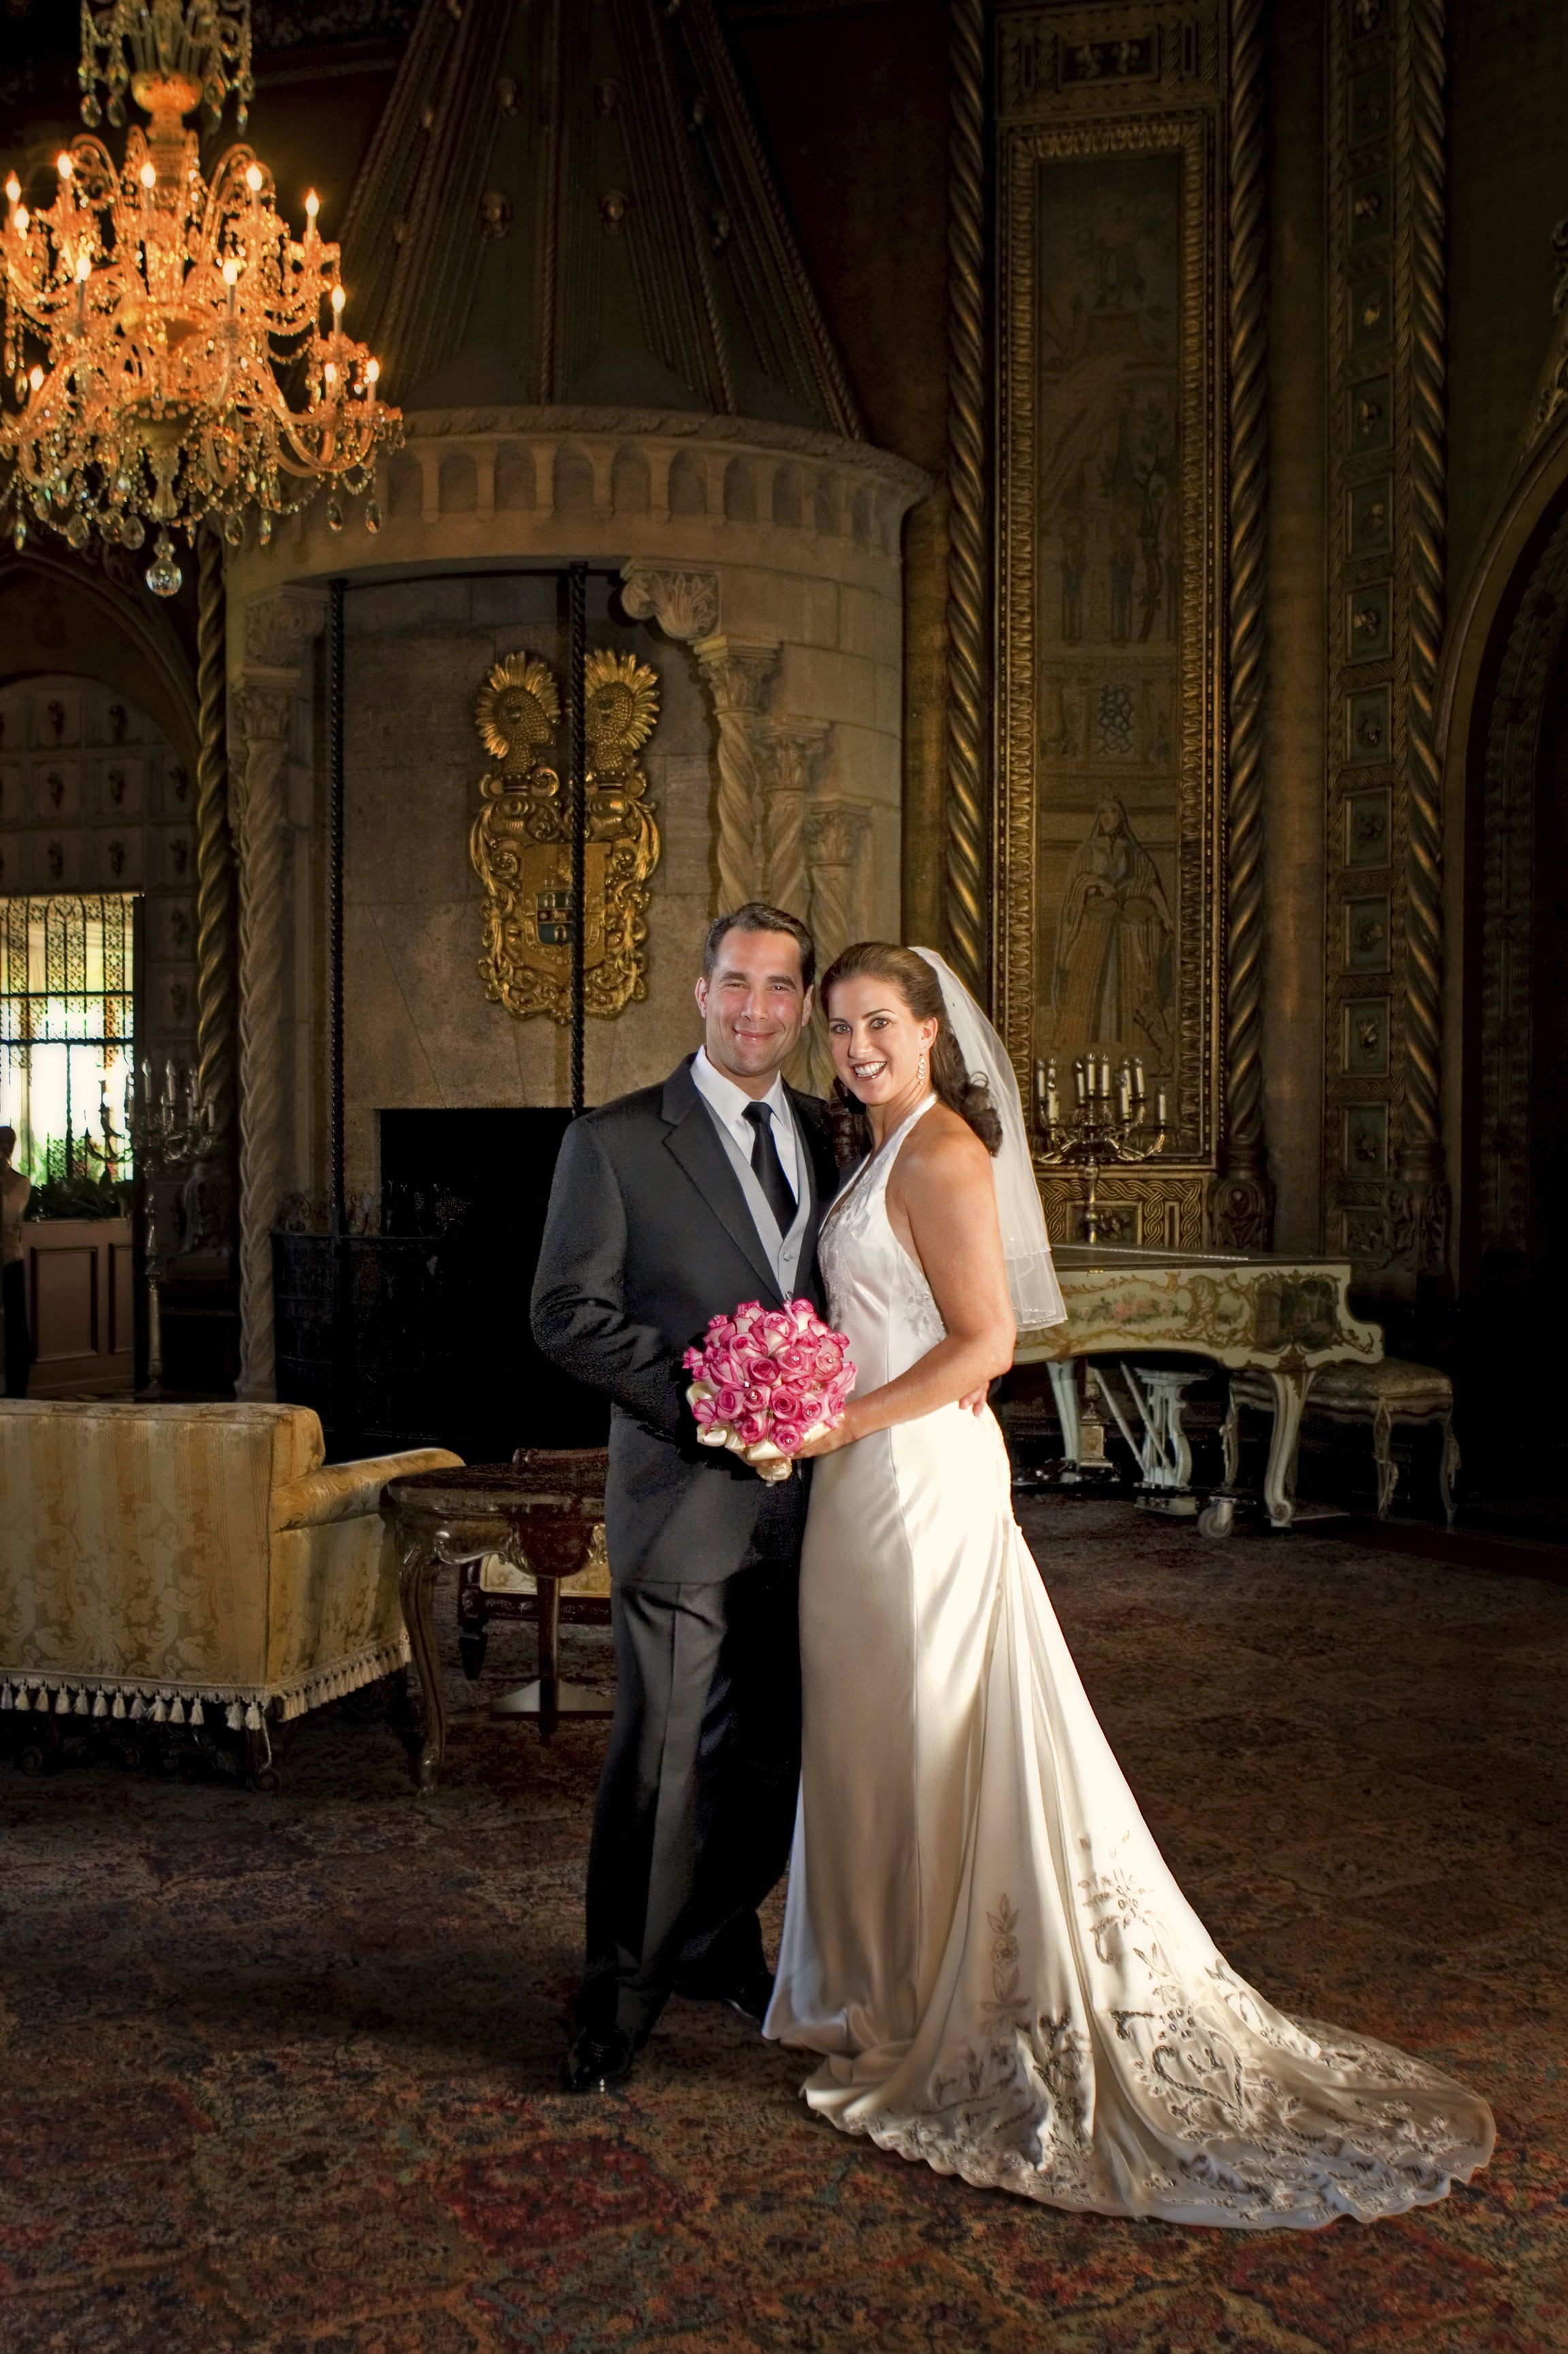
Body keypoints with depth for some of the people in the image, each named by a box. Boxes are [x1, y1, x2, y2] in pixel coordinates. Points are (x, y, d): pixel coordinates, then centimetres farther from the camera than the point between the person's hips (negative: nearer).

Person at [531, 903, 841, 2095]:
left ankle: (721, 1946, 38)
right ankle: (619, 2002, 17)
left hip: (800, 1500, 5)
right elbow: (567, 1310, -8)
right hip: (683, 1493, -5)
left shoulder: (824, 1136, 11)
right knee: (660, 1759, 0)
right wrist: (694, 1391, -18)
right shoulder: (615, 1141, -5)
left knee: (772, 1750, 16)